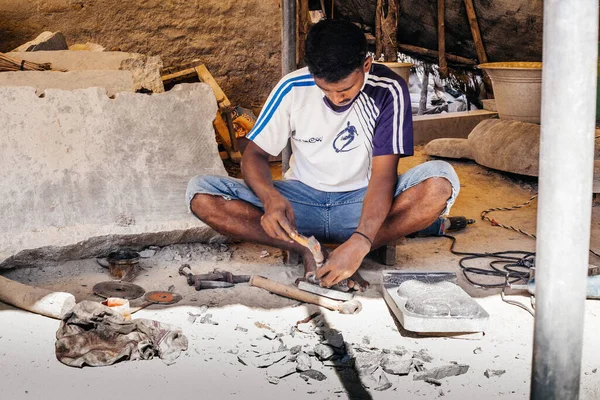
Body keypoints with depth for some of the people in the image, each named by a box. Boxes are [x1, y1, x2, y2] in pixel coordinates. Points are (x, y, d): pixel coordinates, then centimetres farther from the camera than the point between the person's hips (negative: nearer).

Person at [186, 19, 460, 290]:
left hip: (363, 201, -1)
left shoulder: (388, 91, -17)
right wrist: (271, 199, -30)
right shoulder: (293, 88, -12)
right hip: (302, 199, 2)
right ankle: (306, 250, -26)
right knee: (201, 195, -21)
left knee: (440, 183, -32)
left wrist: (360, 242, -39)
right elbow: (254, 155, -6)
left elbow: (383, 174, -22)